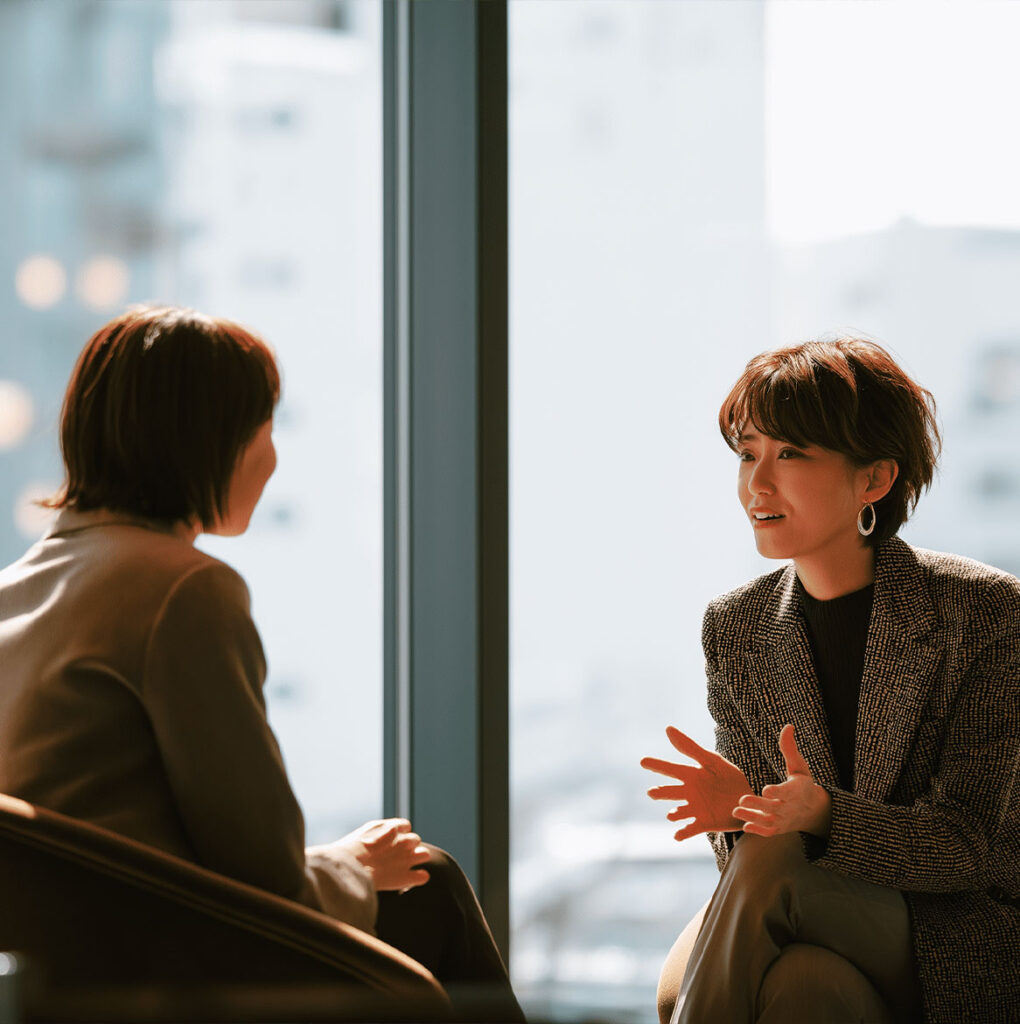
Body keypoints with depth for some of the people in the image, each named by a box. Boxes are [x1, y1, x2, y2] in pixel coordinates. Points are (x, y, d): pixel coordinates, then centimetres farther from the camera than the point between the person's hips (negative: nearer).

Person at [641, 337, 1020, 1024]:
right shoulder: (733, 627, 4)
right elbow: (754, 843, 5)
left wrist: (822, 814, -32)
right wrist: (735, 808, -21)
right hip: (820, 935, 3)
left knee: (774, 861, -30)